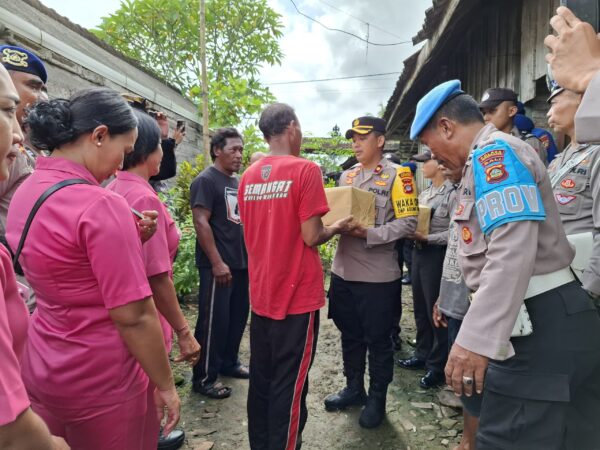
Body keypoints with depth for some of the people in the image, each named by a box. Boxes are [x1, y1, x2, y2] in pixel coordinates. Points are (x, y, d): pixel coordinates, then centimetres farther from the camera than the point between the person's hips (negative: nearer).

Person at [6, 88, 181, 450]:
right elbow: (134, 317, -23)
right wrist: (166, 385, -13)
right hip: (98, 380, -8)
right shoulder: (100, 205, -25)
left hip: (39, 366, 8)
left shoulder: (24, 193, 1)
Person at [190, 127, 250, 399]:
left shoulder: (238, 182, 15)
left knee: (238, 316, 16)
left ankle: (228, 362, 34)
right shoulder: (206, 180, -10)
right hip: (218, 265, -8)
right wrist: (217, 262, -22)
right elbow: (201, 223, -18)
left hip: (241, 262, 8)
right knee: (214, 321, 0)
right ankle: (203, 378, 14)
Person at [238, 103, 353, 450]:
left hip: (261, 295, 7)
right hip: (297, 296, -6)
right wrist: (337, 228, 5)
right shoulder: (306, 170, -12)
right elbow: (311, 237, -15)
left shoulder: (249, 176, 7)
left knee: (261, 379, 18)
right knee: (289, 384, 7)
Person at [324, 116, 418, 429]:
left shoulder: (397, 175, -7)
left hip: (378, 275, -6)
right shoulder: (347, 176, 12)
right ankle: (354, 388, 37)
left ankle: (377, 398, 28)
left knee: (378, 340, 9)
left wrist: (369, 233, -23)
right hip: (344, 270, 6)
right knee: (350, 335, 18)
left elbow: (408, 222, -13)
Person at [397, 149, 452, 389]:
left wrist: (427, 237, -21)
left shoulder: (452, 193, -13)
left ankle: (438, 366, 18)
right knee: (420, 308, 16)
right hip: (418, 252, 8)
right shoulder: (425, 193, 12)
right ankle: (422, 354, 33)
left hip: (437, 255, -8)